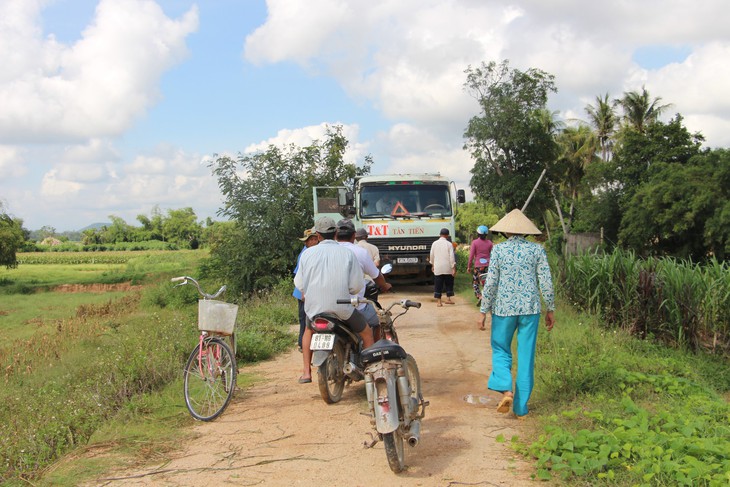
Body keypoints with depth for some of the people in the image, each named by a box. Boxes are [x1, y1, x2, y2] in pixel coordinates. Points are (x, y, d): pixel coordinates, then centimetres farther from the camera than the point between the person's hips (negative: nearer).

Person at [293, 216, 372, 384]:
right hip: (342, 308, -2)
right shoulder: (347, 253, -3)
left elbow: (299, 283, 4)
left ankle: (306, 372, 28)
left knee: (308, 330, 34)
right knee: (367, 333, 21)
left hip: (314, 307, 2)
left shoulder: (308, 253, 1)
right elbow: (356, 285, -4)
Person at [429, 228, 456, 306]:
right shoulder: (449, 244, -5)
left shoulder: (434, 244, 2)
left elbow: (432, 256, 10)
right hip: (447, 268, -2)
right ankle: (448, 299, 14)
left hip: (437, 268, 2)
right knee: (449, 283, 15)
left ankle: (438, 301, 4)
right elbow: (452, 257, -8)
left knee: (438, 285, 5)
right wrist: (454, 268, -5)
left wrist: (432, 265, 24)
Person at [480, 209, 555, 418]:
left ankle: (506, 389, -8)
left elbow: (491, 283, -5)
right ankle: (521, 407, 11)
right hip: (530, 309, 1)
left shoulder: (498, 249, -3)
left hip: (504, 308, -1)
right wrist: (550, 309, 11)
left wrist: (484, 310, 3)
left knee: (500, 350, 15)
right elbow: (546, 283, 0)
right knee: (526, 356, 7)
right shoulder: (537, 250, 1)